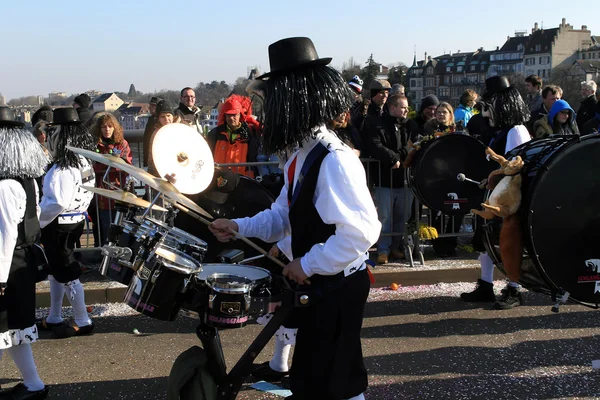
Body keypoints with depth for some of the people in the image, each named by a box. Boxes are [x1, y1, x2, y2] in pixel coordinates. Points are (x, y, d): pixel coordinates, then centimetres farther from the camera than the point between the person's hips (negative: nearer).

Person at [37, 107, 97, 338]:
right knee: (55, 269, 20)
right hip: (75, 221, 10)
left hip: (59, 226, -10)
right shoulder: (84, 163, 5)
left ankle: (82, 322, 11)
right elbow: (87, 194, 13)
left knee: (65, 273, 2)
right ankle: (54, 319, 31)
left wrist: (37, 222, -15)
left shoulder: (62, 169, -24)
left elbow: (57, 203, -29)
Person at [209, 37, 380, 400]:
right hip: (317, 285, 10)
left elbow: (361, 232, -31)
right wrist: (239, 227, 2)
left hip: (337, 288, -10)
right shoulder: (303, 156, 8)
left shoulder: (335, 160, -25)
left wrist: (307, 265, -22)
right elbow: (283, 216, 16)